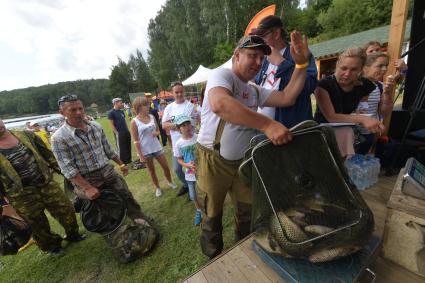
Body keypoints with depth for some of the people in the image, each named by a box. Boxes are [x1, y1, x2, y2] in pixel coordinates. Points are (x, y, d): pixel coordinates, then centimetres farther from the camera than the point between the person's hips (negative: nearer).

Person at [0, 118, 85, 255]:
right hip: (23, 196, -3)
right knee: (38, 225, 15)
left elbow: (47, 154, 6)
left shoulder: (26, 135, 0)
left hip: (47, 183, 3)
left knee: (66, 210, 12)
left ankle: (73, 235, 38)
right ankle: (52, 244, 42)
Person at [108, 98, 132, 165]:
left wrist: (127, 130, 13)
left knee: (128, 147, 13)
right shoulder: (111, 113, -8)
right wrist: (117, 133, -15)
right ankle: (123, 163, 13)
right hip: (119, 133, -7)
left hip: (126, 132, 7)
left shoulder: (121, 111, 14)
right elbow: (111, 124, -12)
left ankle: (129, 160, 26)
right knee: (121, 148, 1)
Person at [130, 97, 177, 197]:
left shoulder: (152, 117, -1)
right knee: (151, 170, 14)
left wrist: (156, 133, -14)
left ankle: (170, 182, 36)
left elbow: (158, 130, 11)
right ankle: (157, 188, 34)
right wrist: (140, 155, -12)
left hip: (157, 147, 3)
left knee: (166, 166, 11)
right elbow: (136, 141, -10)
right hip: (145, 151, -3)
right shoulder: (134, 122, -12)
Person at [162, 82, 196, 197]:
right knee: (177, 169, 18)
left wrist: (172, 125, -13)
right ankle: (186, 185, 44)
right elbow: (164, 125, -2)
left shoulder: (190, 106, -11)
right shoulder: (169, 107, 6)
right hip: (176, 144, 6)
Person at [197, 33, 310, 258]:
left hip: (243, 162, 7)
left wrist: (301, 64, -3)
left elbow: (287, 98, 5)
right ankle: (214, 260, 44)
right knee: (212, 215, 14)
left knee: (248, 213, 20)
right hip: (213, 161, -6)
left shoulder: (255, 91, 14)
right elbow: (220, 104, -34)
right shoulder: (222, 75, -11)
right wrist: (267, 124, -37)